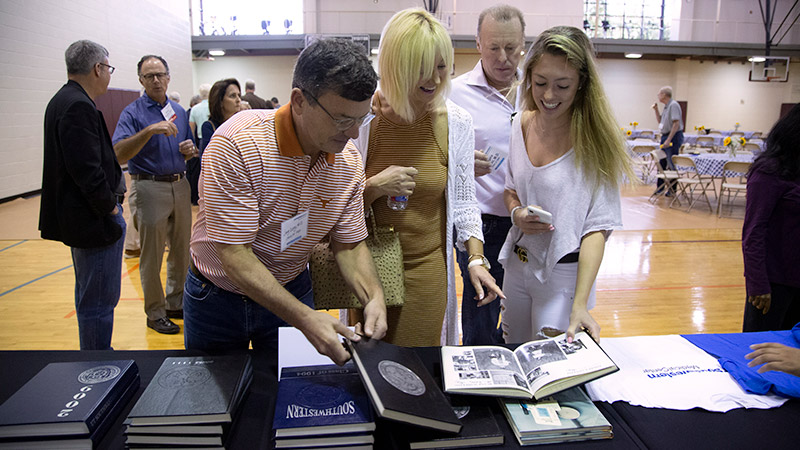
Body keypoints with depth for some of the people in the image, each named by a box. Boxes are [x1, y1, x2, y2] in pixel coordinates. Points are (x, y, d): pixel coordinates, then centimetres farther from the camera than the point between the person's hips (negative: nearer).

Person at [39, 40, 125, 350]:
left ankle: (92, 359, 37)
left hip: (78, 216, 12)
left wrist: (110, 202, 12)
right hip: (96, 219, -11)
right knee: (98, 302, -2)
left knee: (89, 297, 22)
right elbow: (87, 170, -26)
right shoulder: (79, 107, -19)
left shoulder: (63, 100, 14)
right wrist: (110, 207, -14)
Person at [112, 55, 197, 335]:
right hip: (150, 188, -6)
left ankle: (176, 303, 28)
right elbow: (119, 154, -19)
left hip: (180, 186, 6)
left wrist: (191, 151, -3)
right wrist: (150, 130, -30)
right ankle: (155, 313, 15)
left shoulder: (179, 111, 12)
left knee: (182, 250, 13)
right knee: (152, 255, 2)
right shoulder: (133, 112, -6)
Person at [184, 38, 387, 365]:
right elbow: (234, 255, -29)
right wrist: (304, 318, -36)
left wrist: (373, 297, -23)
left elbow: (349, 244, -5)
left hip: (292, 292, 3)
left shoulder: (349, 160, -11)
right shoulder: (237, 144, -28)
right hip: (217, 297, -2)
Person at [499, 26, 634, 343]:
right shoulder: (520, 124, -2)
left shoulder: (595, 139, -17)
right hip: (517, 264, 5)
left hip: (563, 273, -5)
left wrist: (580, 304, -26)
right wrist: (516, 212, -12)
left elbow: (597, 226, -19)